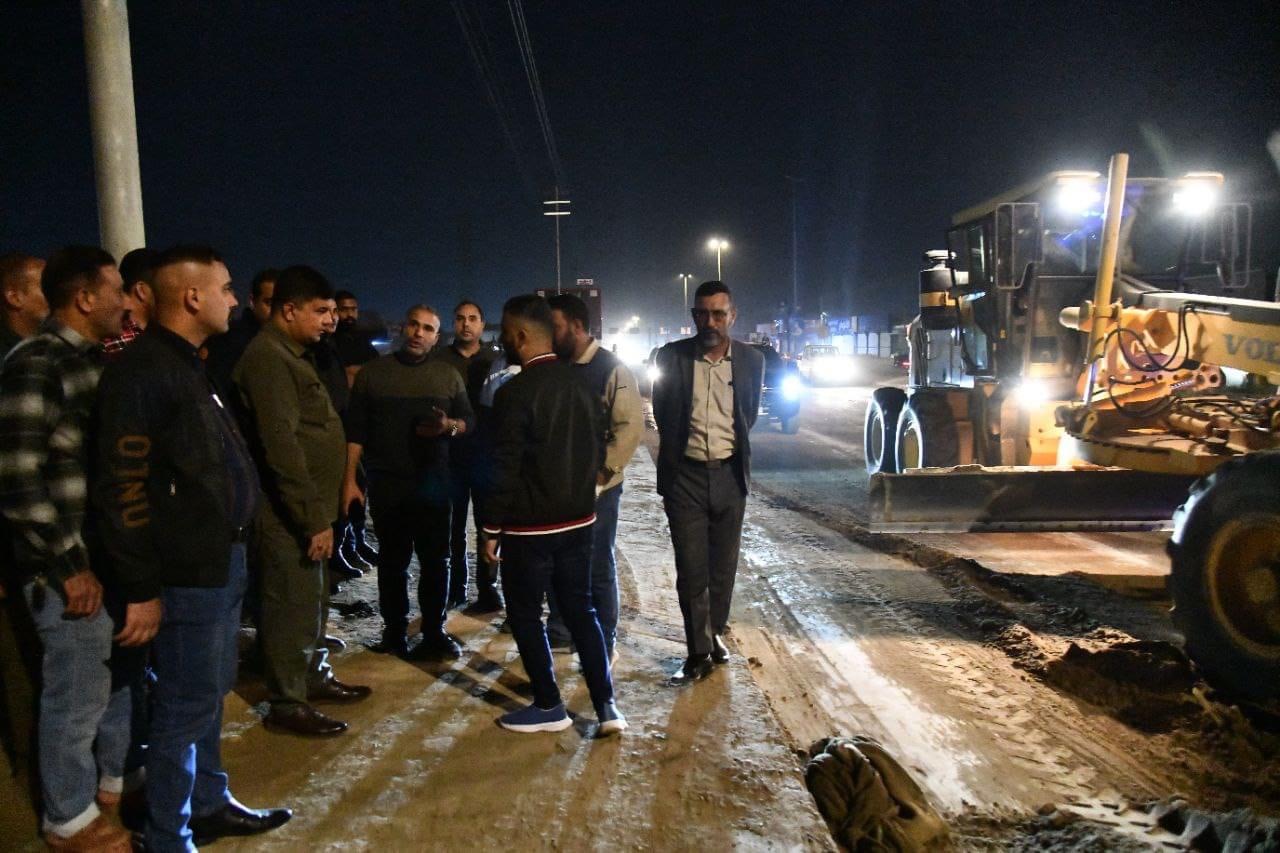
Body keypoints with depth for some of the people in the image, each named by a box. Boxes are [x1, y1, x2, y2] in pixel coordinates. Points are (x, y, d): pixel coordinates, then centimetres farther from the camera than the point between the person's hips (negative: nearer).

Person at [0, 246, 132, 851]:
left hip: (114, 557, 8)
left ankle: (116, 779, 41)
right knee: (78, 696, 7)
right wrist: (70, 567, -15)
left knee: (121, 680, 21)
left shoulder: (95, 361, 10)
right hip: (72, 570, -8)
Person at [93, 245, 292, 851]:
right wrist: (141, 589, -18)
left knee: (208, 694, 20)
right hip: (188, 573, -9)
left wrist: (234, 547, 15)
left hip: (222, 559, 9)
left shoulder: (186, 365, 14)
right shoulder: (143, 371, -16)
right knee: (184, 706, 2)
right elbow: (123, 489, -20)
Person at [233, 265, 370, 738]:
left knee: (312, 599, 19)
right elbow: (281, 445, -23)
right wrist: (313, 518, -22)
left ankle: (314, 676, 34)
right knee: (293, 605, -1)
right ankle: (287, 704, 11)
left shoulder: (291, 354, 15)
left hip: (308, 508, 10)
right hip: (288, 513, -10)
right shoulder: (268, 358, -17)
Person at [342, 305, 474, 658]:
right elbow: (355, 430, 1)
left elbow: (470, 421, 10)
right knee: (392, 560, 7)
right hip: (386, 484, -1)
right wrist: (349, 478, -5)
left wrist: (449, 426, -12)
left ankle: (434, 632, 12)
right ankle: (394, 630, 18)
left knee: (436, 559, 3)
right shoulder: (371, 373, 3)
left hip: (434, 483, 1)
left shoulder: (448, 375, 8)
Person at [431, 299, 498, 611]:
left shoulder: (495, 361, 4)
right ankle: (454, 586, 20)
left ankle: (487, 589, 13)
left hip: (487, 454, 0)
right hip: (449, 454, 1)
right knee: (452, 525, 8)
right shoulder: (438, 359, 4)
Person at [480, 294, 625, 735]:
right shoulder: (579, 382, 3)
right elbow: (597, 448, 10)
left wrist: (492, 529, -7)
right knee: (580, 609, 15)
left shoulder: (515, 392, -18)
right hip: (579, 519, 7)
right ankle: (606, 706, 14)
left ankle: (549, 706, 19)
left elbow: (505, 469, -17)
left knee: (524, 615, 10)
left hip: (530, 526, -7)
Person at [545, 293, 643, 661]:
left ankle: (604, 642, 20)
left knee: (598, 567, 4)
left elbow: (631, 426, -16)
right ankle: (560, 630, 32)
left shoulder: (611, 369, -11)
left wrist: (602, 472, -17)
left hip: (595, 487, -6)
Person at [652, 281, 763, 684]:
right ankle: (698, 651, 9)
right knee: (691, 568, -1)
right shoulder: (672, 357, -6)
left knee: (723, 565, 13)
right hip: (685, 473, -2)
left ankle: (715, 634, 31)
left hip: (729, 473, 2)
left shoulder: (751, 360, -1)